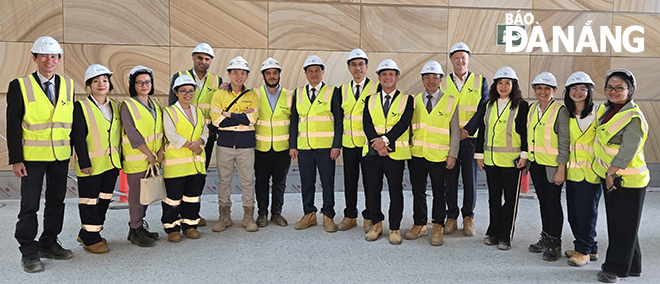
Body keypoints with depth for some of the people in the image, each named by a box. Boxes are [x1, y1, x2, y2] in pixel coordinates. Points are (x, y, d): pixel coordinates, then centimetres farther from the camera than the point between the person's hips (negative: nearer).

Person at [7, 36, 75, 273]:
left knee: (56, 201, 12)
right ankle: (28, 252, 14)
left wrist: (74, 149, 7)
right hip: (32, 156, -4)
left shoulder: (68, 86, 6)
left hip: (61, 156, 4)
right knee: (29, 205, 3)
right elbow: (13, 126, -6)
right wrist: (15, 160, -10)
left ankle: (49, 244, 26)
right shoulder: (20, 86, -4)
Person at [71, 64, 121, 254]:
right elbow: (78, 137, -11)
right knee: (89, 200, 2)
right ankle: (90, 239, 14)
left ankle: (88, 233, 29)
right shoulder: (81, 107, -6)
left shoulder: (115, 106, 10)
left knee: (104, 199, 13)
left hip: (112, 163, 6)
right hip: (91, 164, -6)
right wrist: (84, 163, -16)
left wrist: (120, 158, 11)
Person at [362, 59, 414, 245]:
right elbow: (367, 124, 1)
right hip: (372, 152, 3)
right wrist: (376, 143, -15)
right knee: (372, 190, 7)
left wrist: (385, 139, -20)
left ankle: (395, 228, 14)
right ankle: (376, 224, 24)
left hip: (395, 153, -2)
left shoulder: (407, 100, 5)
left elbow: (403, 123, -9)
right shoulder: (370, 100, 13)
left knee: (396, 191, 2)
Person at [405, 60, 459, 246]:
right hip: (416, 154, 2)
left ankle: (438, 228, 20)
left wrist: (452, 155, -5)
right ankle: (419, 225, 23)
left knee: (439, 194, 7)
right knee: (418, 192, 10)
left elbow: (455, 131, 1)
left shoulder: (450, 102, 2)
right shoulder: (414, 101, 9)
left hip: (439, 156, -2)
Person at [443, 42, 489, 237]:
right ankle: (451, 217, 16)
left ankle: (468, 217, 18)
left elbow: (483, 109, -2)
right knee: (450, 178, 5)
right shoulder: (443, 82, 9)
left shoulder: (480, 81, 6)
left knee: (470, 178, 4)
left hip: (471, 138, -1)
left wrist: (467, 130, -12)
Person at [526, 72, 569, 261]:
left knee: (553, 204, 1)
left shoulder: (560, 111, -11)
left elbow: (564, 143, -13)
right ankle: (545, 238, 27)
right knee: (543, 202, 15)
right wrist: (526, 160, 13)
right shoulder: (532, 109, 8)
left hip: (552, 166, -6)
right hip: (536, 164, 6)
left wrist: (561, 170, -16)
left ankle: (555, 244, 13)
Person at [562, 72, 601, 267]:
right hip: (572, 170, 6)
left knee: (586, 211, -1)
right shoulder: (567, 115, 11)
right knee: (574, 213, 10)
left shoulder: (598, 112, -6)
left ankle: (584, 251, 13)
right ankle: (590, 249, 26)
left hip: (590, 171, -6)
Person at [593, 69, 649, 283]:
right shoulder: (605, 110, 6)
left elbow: (627, 151, -22)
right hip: (608, 177, 8)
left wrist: (612, 173, -17)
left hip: (628, 180, -8)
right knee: (615, 223, 16)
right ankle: (631, 266, 30)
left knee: (624, 226, 5)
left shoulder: (634, 117, -18)